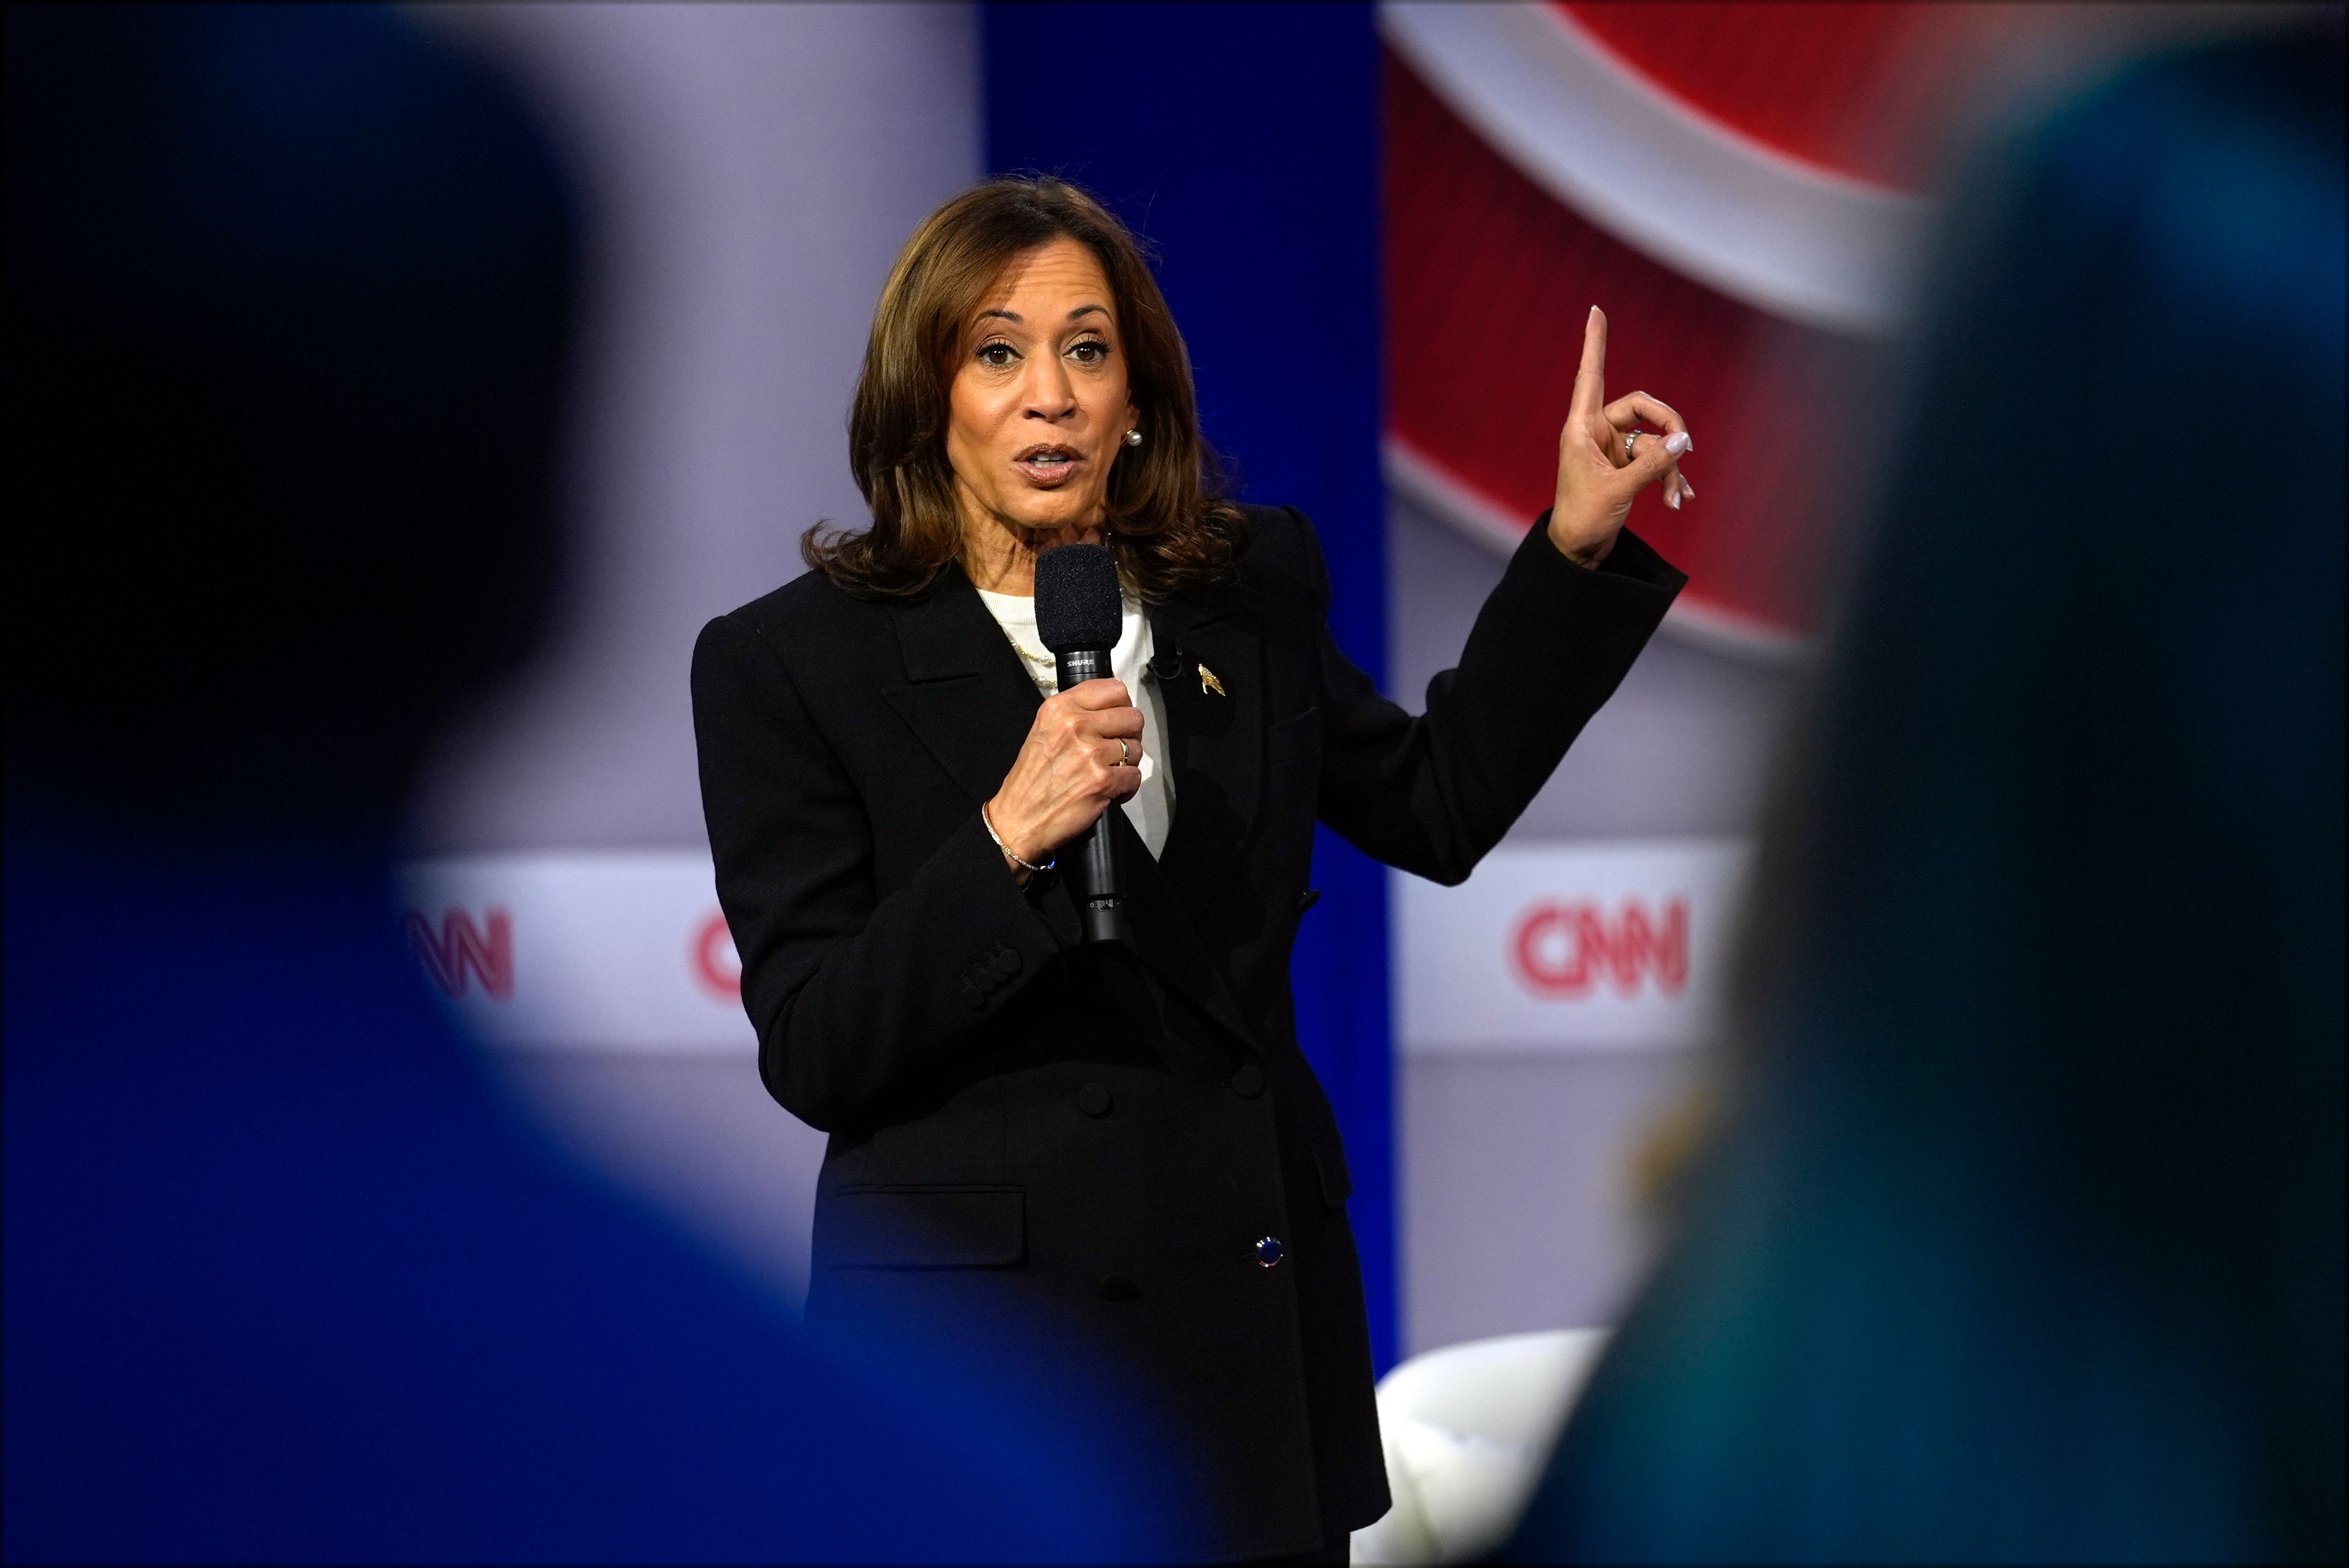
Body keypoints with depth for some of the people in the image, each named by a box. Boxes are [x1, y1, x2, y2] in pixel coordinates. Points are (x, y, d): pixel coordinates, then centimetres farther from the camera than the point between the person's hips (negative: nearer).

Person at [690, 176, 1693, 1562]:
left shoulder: (1251, 590, 6)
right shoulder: (788, 663, -6)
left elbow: (1435, 806, 19)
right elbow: (811, 1059, -11)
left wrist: (1578, 542, 12)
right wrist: (1005, 838, -24)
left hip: (1252, 1294, 4)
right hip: (976, 1332, -4)